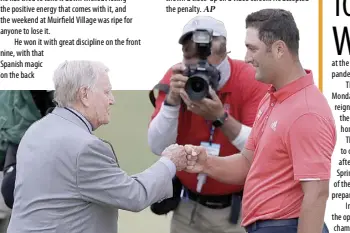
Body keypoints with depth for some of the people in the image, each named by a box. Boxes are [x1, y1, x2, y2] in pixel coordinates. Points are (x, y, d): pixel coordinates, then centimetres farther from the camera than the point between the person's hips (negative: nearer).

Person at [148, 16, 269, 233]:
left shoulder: (252, 80, -14)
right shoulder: (176, 78, -6)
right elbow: (158, 147, -12)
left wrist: (221, 117, -32)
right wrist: (172, 99, -24)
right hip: (189, 205, 3)